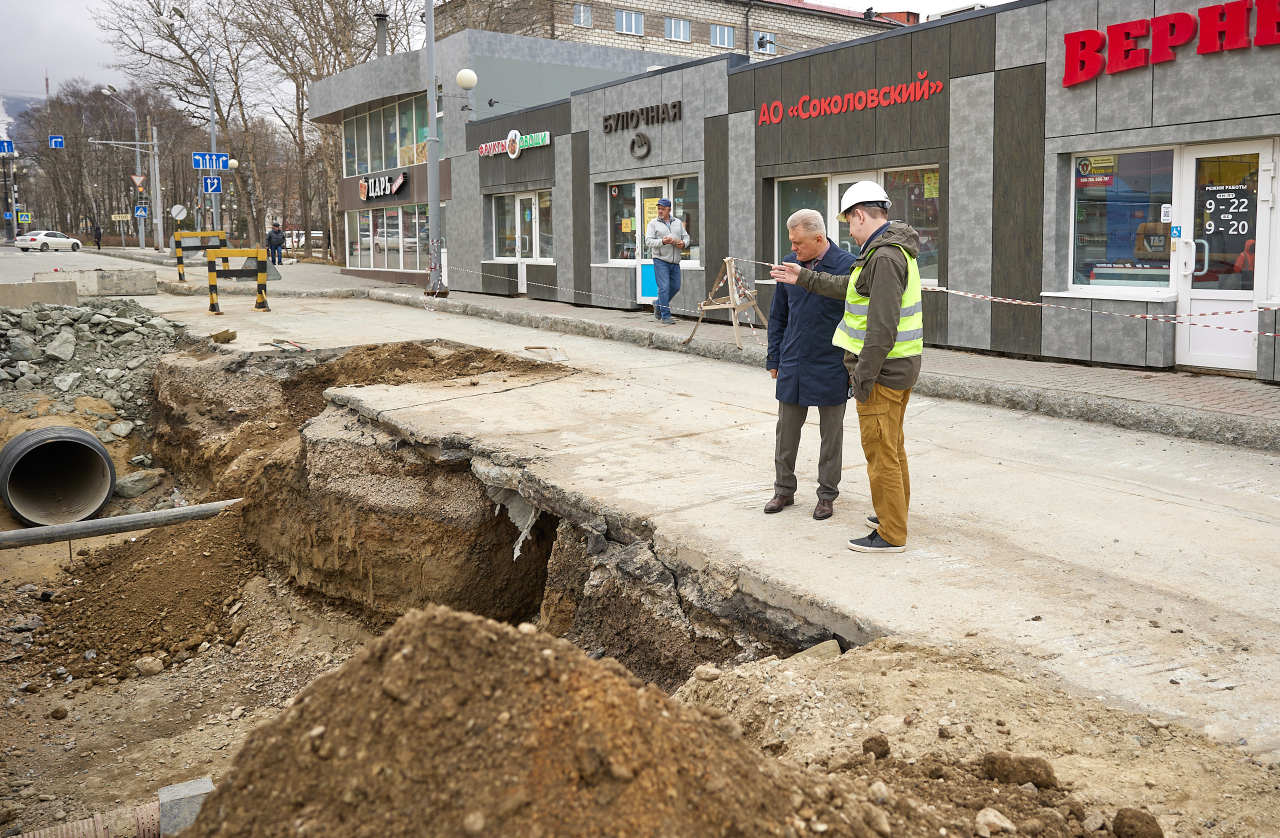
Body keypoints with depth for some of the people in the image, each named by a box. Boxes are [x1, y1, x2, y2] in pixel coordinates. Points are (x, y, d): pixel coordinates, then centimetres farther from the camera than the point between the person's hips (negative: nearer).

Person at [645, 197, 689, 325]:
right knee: (664, 287, -11)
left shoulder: (678, 223, 14)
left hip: (675, 261, 5)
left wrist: (683, 243, -8)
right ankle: (665, 316, -8)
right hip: (660, 260, -5)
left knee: (675, 287, 10)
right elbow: (648, 240, -8)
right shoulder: (653, 224, 1)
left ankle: (658, 305, 31)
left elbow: (686, 237, 15)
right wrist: (662, 242, -23)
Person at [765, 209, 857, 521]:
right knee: (786, 431, 11)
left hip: (831, 368, -4)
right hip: (792, 366, 4)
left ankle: (827, 494, 22)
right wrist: (774, 359, 10)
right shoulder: (789, 264, 3)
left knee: (831, 433, 9)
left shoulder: (847, 266, -12)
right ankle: (784, 489, 26)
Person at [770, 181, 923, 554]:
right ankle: (894, 515, 33)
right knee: (892, 445, 20)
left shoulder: (886, 257, -21)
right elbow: (851, 289, 21)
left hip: (883, 369, -10)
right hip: (900, 367, 10)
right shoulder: (896, 250, 13)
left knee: (880, 450, -3)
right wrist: (805, 279, 23)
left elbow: (883, 325, -25)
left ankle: (891, 534, 4)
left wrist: (863, 376, -22)